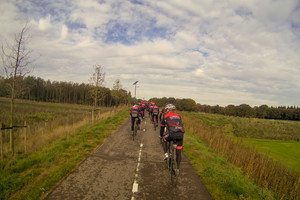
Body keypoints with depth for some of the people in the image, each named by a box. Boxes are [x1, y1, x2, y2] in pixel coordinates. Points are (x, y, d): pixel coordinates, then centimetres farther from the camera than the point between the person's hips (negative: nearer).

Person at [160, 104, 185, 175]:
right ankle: (178, 169, 22)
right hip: (181, 134, 4)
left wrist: (161, 135, 42)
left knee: (164, 139, 31)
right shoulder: (178, 116, 27)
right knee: (178, 153, 17)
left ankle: (166, 154, 16)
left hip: (172, 134, -3)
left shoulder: (166, 116, 17)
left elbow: (162, 127, 26)